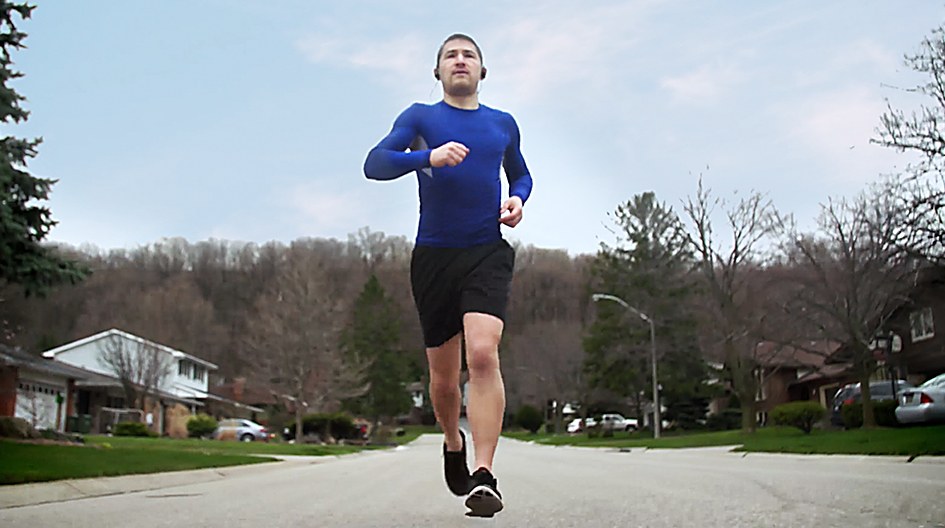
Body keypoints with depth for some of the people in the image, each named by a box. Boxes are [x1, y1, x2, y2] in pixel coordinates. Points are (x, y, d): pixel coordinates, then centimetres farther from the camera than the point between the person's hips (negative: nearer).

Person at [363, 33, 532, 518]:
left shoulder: (503, 124, 15)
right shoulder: (421, 117, 7)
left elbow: (521, 174, 29)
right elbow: (375, 164, -6)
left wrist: (517, 199, 5)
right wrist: (428, 157, -23)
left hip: (488, 253, 0)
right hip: (433, 256, 0)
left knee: (482, 354, -22)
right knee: (443, 377, 7)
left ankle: (483, 477, -22)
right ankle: (453, 442, 37)